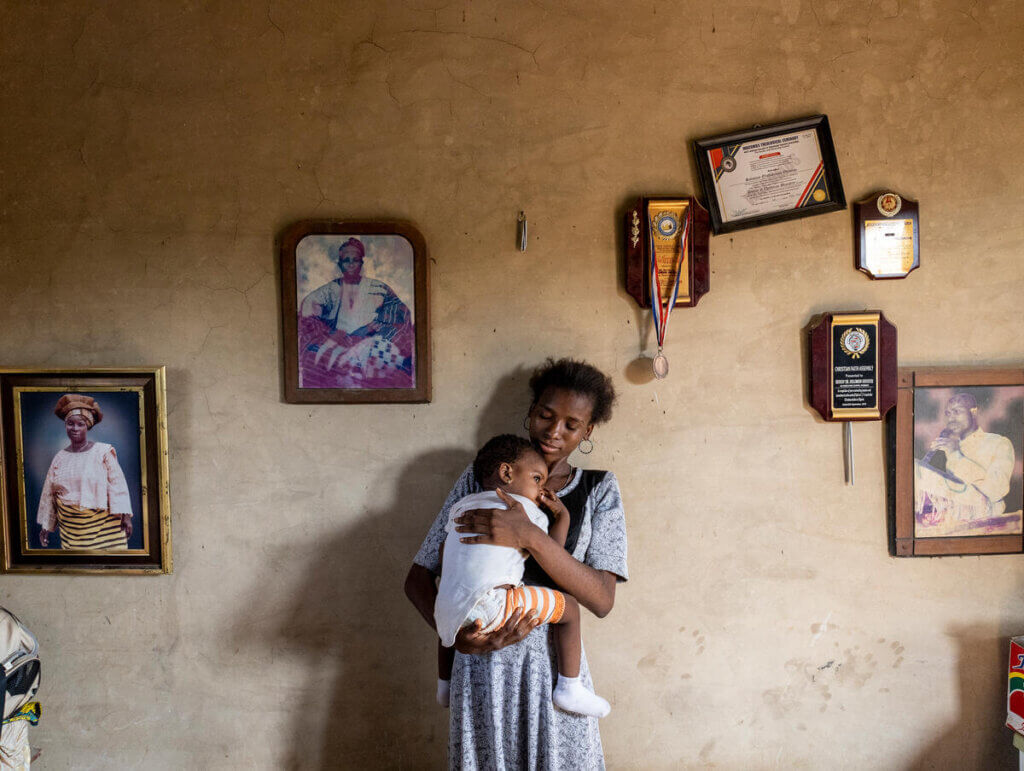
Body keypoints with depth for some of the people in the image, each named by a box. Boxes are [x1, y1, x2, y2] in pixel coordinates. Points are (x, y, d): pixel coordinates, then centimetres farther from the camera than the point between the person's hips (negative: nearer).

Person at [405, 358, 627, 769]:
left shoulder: (599, 490, 2)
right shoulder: (480, 478, 2)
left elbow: (601, 599, -11)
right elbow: (418, 578, 2)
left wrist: (529, 536, -24)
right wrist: (456, 636, -17)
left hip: (555, 671, 0)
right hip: (481, 668, 0)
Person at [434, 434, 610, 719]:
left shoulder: (462, 505, 22)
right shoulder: (527, 510, 3)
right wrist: (563, 516, 18)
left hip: (448, 606, 8)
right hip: (490, 607, -8)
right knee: (568, 607, 5)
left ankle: (445, 686, 53)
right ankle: (569, 689, 8)